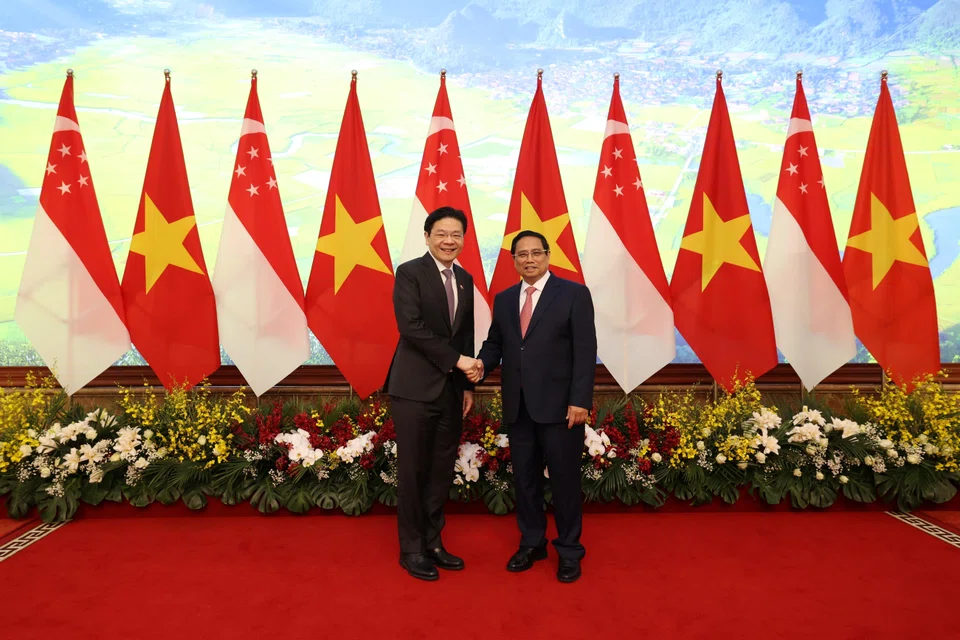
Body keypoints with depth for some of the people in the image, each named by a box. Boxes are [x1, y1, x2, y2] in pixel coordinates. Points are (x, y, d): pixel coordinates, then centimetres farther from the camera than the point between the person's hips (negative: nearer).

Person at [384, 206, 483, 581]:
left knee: (443, 471, 12)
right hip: (415, 388, -6)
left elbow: (466, 336, 14)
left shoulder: (465, 280, 13)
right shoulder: (410, 272, -5)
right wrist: (457, 360, -17)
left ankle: (432, 542, 28)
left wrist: (468, 384, 10)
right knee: (414, 471, 4)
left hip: (452, 390, 6)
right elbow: (410, 327, -16)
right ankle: (412, 549, 21)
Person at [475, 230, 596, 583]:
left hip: (559, 404, -4)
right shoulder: (504, 299, 12)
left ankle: (569, 550, 25)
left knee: (565, 478, 6)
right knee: (524, 477, 13)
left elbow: (585, 351, -8)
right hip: (517, 405, 5)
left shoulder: (574, 293, -3)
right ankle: (531, 543, 32)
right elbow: (494, 344, 14)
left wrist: (580, 401, -15)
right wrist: (481, 365, -8)